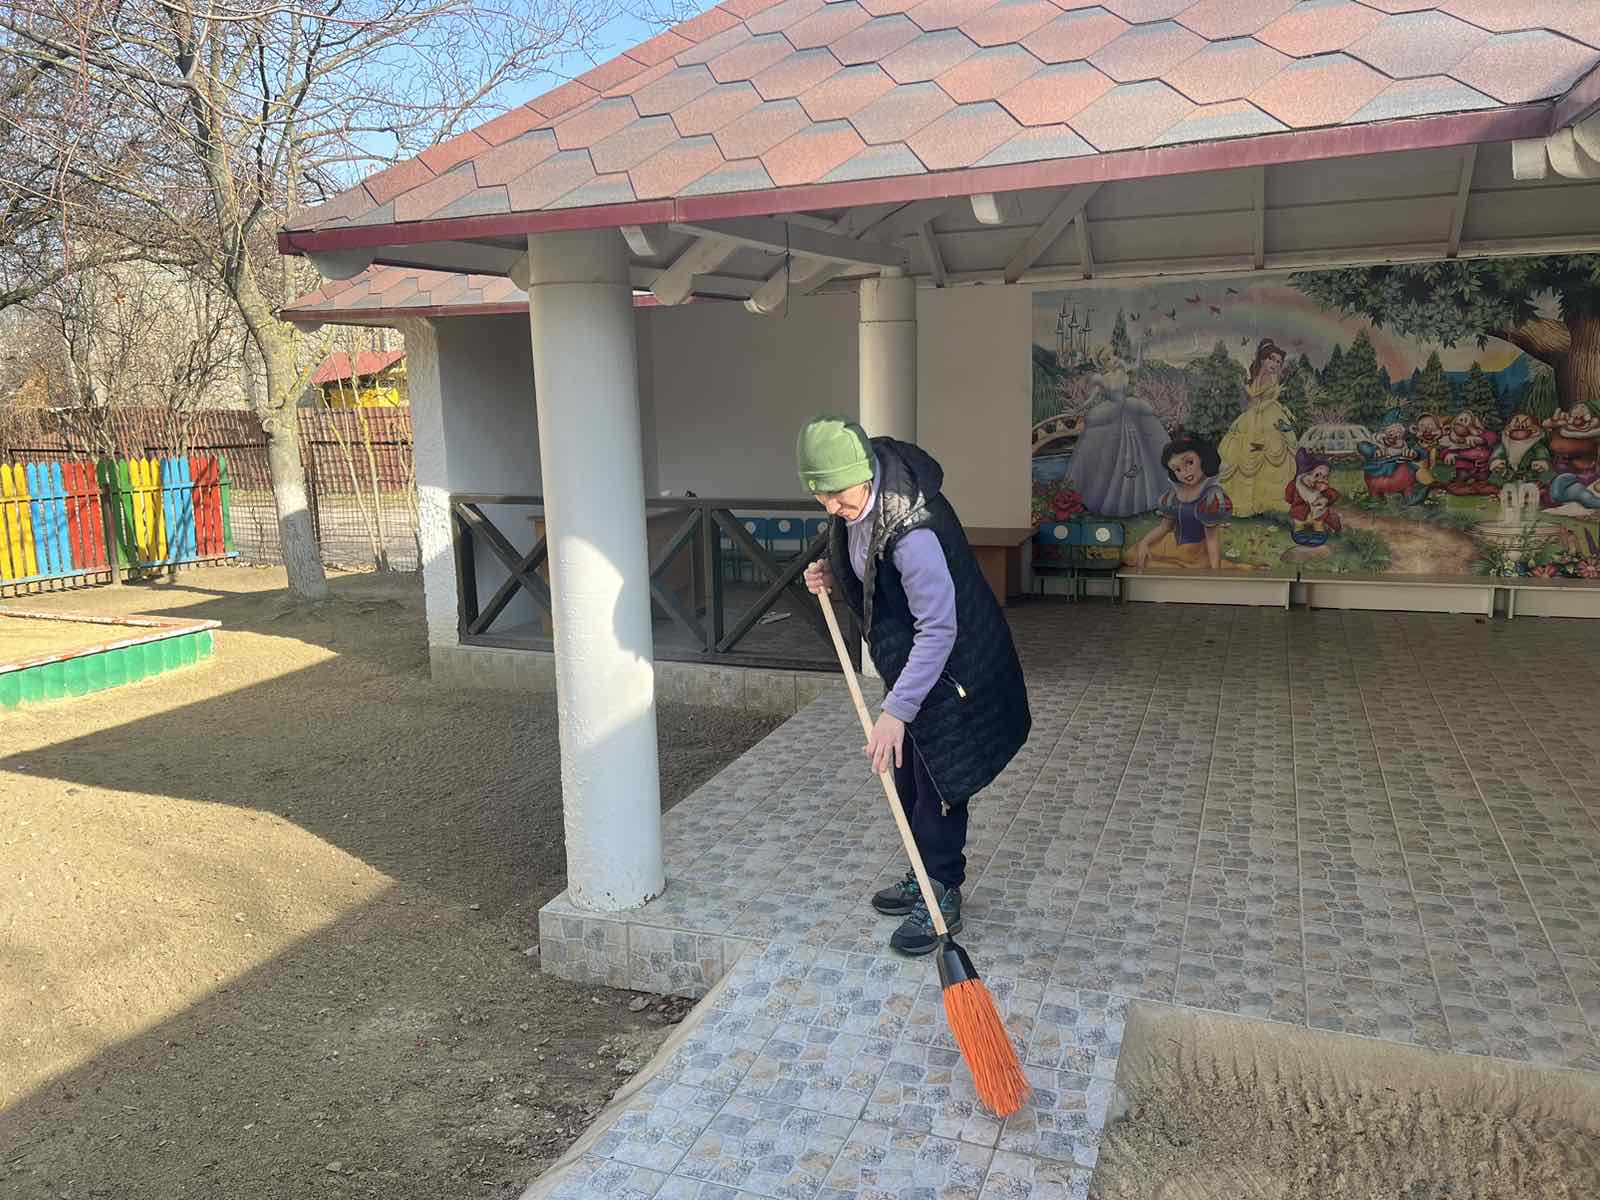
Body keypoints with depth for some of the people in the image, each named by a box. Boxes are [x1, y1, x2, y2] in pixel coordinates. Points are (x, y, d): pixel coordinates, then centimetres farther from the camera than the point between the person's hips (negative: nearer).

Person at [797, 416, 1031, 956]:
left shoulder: (911, 529, -34)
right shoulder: (857, 506, -6)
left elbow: (938, 629, -32)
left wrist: (896, 710, -33)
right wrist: (833, 577, -6)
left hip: (949, 667, -9)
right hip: (906, 658, 9)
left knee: (938, 780, 1)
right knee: (907, 774, 18)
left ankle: (942, 896, 17)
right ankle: (924, 876, 35)